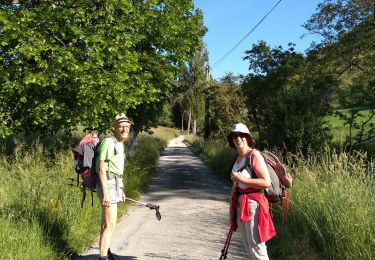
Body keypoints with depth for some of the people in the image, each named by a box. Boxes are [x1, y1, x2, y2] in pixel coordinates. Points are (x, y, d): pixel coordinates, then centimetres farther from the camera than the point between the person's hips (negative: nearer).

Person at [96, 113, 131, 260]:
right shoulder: (109, 143, -17)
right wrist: (106, 193, -26)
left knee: (106, 223, 22)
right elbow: (101, 169, -21)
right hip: (108, 185, -10)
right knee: (110, 225, -11)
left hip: (114, 184, 10)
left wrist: (120, 190, 24)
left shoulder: (120, 144, 13)